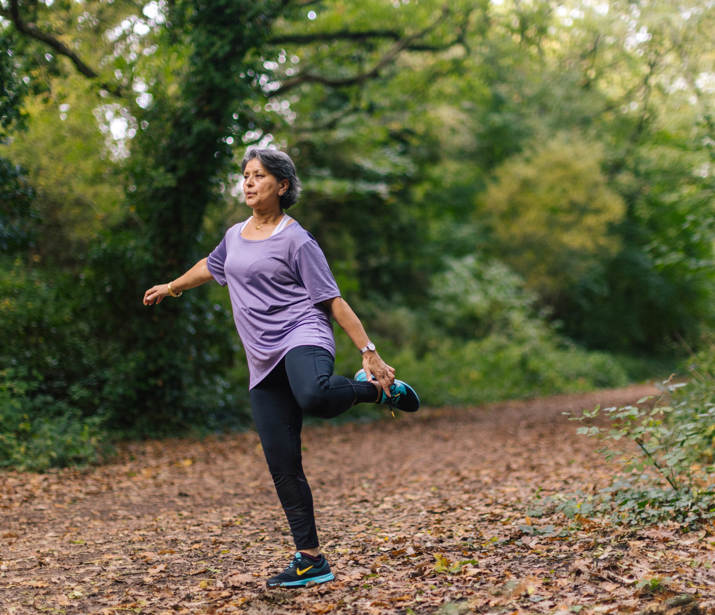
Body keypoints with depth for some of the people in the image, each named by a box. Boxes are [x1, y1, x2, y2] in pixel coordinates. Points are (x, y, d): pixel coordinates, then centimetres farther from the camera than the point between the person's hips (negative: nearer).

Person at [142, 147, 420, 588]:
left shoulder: (296, 239, -3)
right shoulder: (235, 236, 17)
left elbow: (332, 300, -7)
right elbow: (211, 267, 38)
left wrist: (369, 352, -13)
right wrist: (171, 288, 53)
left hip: (302, 336, -6)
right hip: (264, 362, 6)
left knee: (313, 396, -41)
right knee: (282, 464, 0)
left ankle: (373, 387, -9)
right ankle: (311, 560, 7)